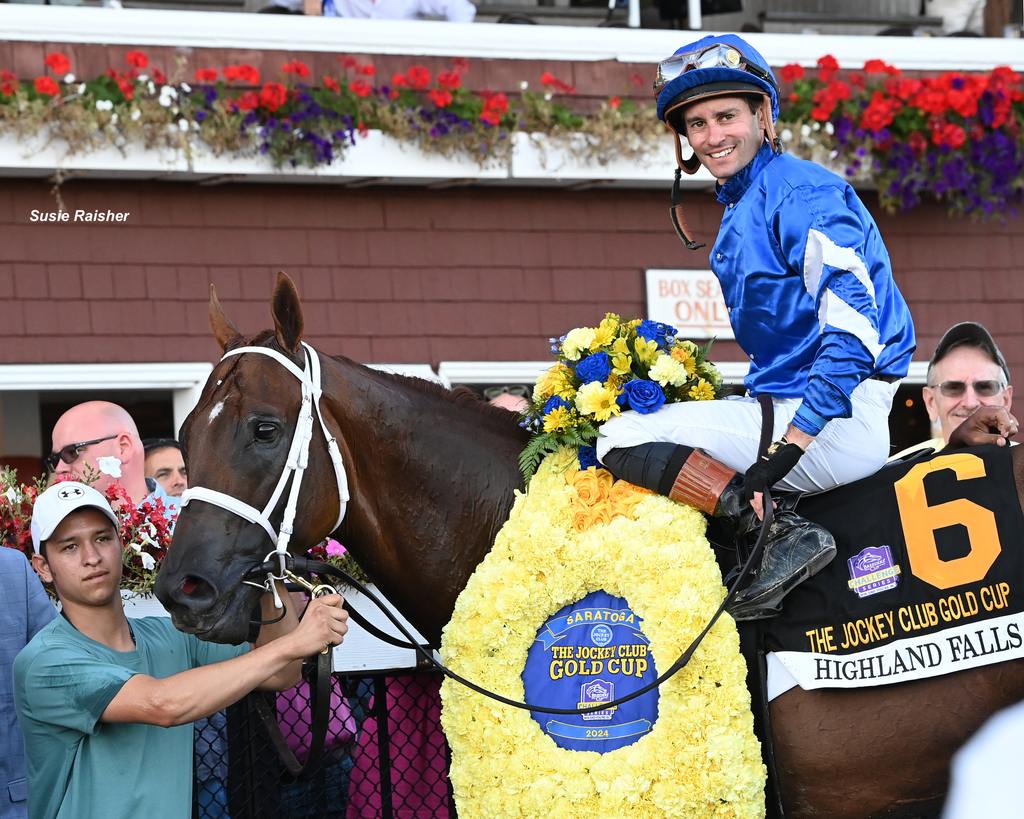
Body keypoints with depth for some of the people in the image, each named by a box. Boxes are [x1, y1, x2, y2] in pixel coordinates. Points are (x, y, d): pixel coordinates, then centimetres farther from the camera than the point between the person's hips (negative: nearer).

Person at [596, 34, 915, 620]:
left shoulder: (802, 194, -14)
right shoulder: (739, 210, 18)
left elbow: (854, 329, -24)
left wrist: (786, 448, -27)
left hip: (839, 420, -11)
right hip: (787, 408, 11)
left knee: (624, 441, -16)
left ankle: (781, 534, -21)